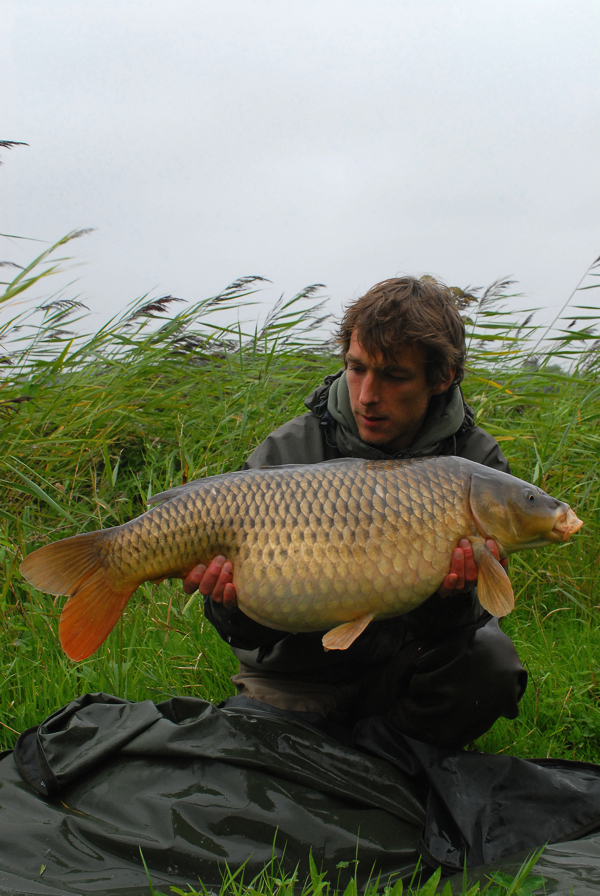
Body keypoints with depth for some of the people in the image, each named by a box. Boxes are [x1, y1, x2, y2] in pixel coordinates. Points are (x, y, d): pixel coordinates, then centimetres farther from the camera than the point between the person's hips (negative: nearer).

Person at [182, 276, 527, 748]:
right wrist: (234, 607, -35)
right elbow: (253, 635, -11)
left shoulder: (476, 463, -11)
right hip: (300, 671, 0)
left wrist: (450, 599, -36)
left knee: (489, 665, -25)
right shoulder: (286, 453, -14)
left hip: (401, 662, 1)